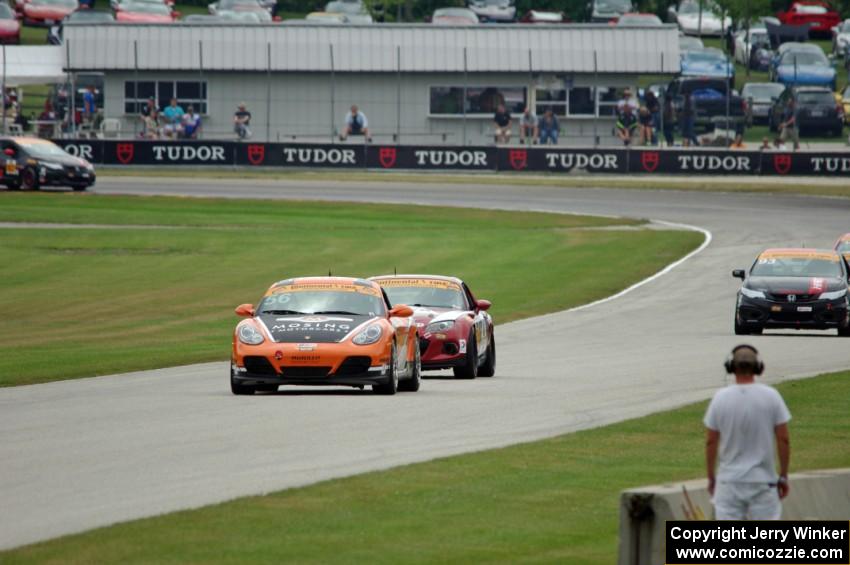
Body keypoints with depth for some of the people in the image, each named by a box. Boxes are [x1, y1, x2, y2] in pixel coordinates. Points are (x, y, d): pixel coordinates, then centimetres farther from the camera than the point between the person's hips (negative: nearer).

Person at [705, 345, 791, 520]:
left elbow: (711, 442, 1)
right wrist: (783, 476, 6)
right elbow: (783, 440, -4)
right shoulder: (771, 396, -5)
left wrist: (711, 477, 12)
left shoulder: (721, 397, -3)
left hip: (729, 480, 0)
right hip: (763, 480, 0)